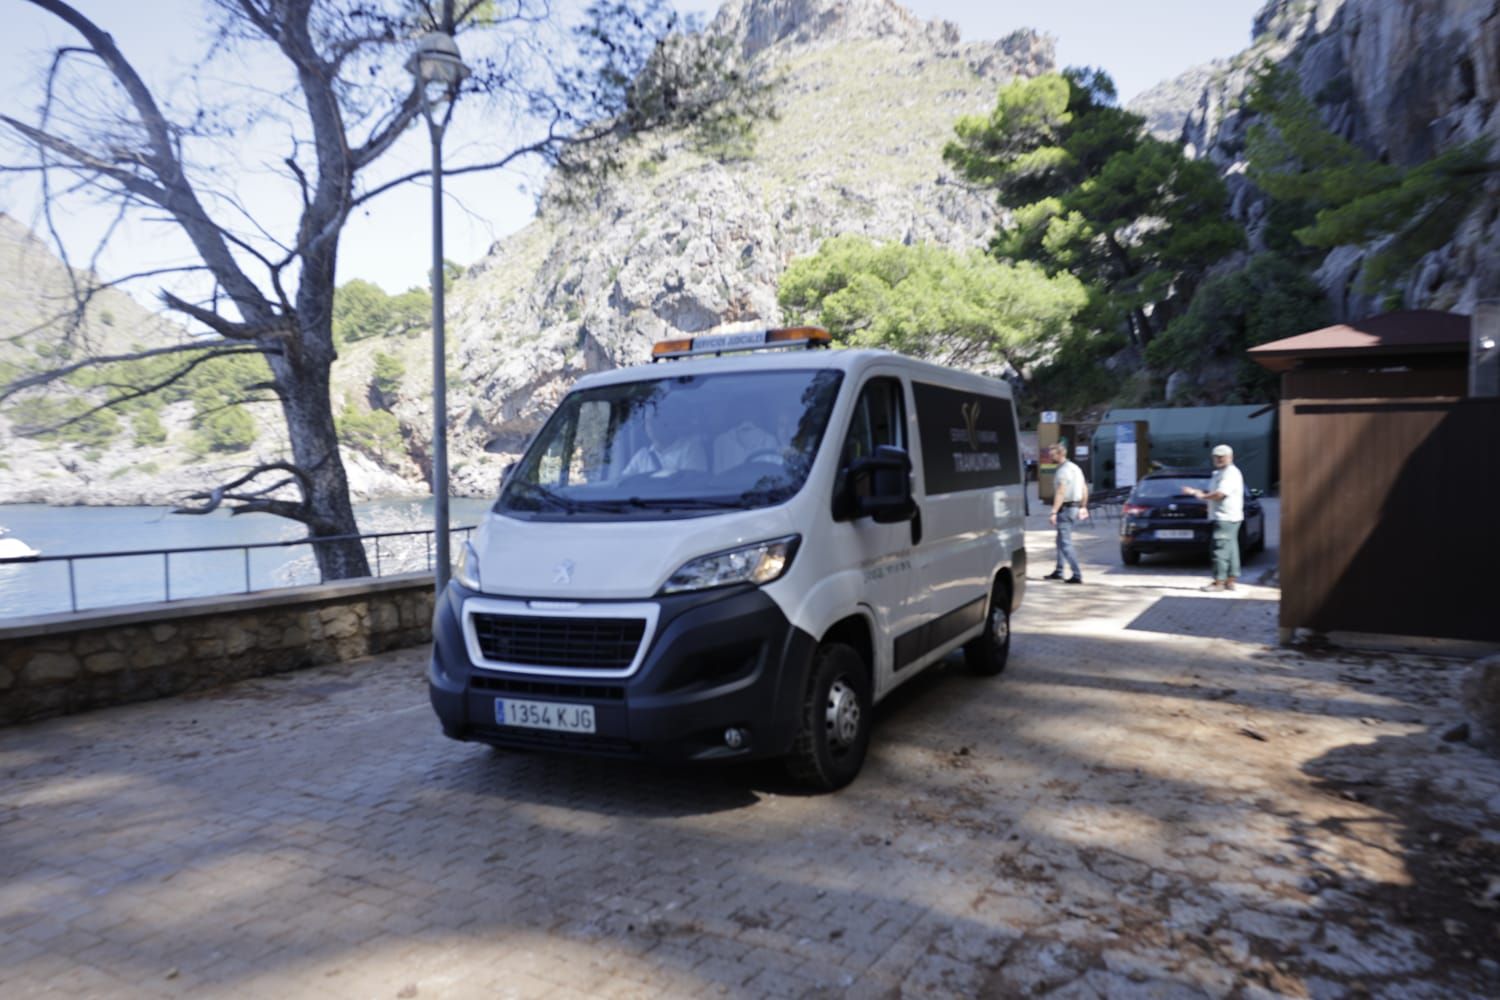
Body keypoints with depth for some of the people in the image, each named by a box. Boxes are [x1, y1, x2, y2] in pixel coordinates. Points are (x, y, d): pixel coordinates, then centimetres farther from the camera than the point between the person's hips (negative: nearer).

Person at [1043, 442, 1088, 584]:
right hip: (1076, 507, 10)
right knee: (1061, 540, 19)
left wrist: (1054, 512, -30)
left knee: (1066, 543, -7)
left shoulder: (1063, 471, -17)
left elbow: (1060, 493, -27)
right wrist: (1083, 507, 28)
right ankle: (1058, 572, 27)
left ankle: (1077, 575, -10)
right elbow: (1085, 489, 21)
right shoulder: (1075, 468, 14)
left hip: (1066, 509, -10)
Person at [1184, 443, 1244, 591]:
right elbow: (1212, 492, 26)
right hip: (1223, 517, 10)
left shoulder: (1231, 473, -12)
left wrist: (1202, 496, -8)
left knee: (1221, 548, -10)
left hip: (1226, 517, -10)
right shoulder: (1219, 473, 20)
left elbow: (1220, 494, -22)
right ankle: (1230, 581, 13)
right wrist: (1195, 491, 12)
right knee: (1230, 548, 11)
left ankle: (1219, 581, -8)